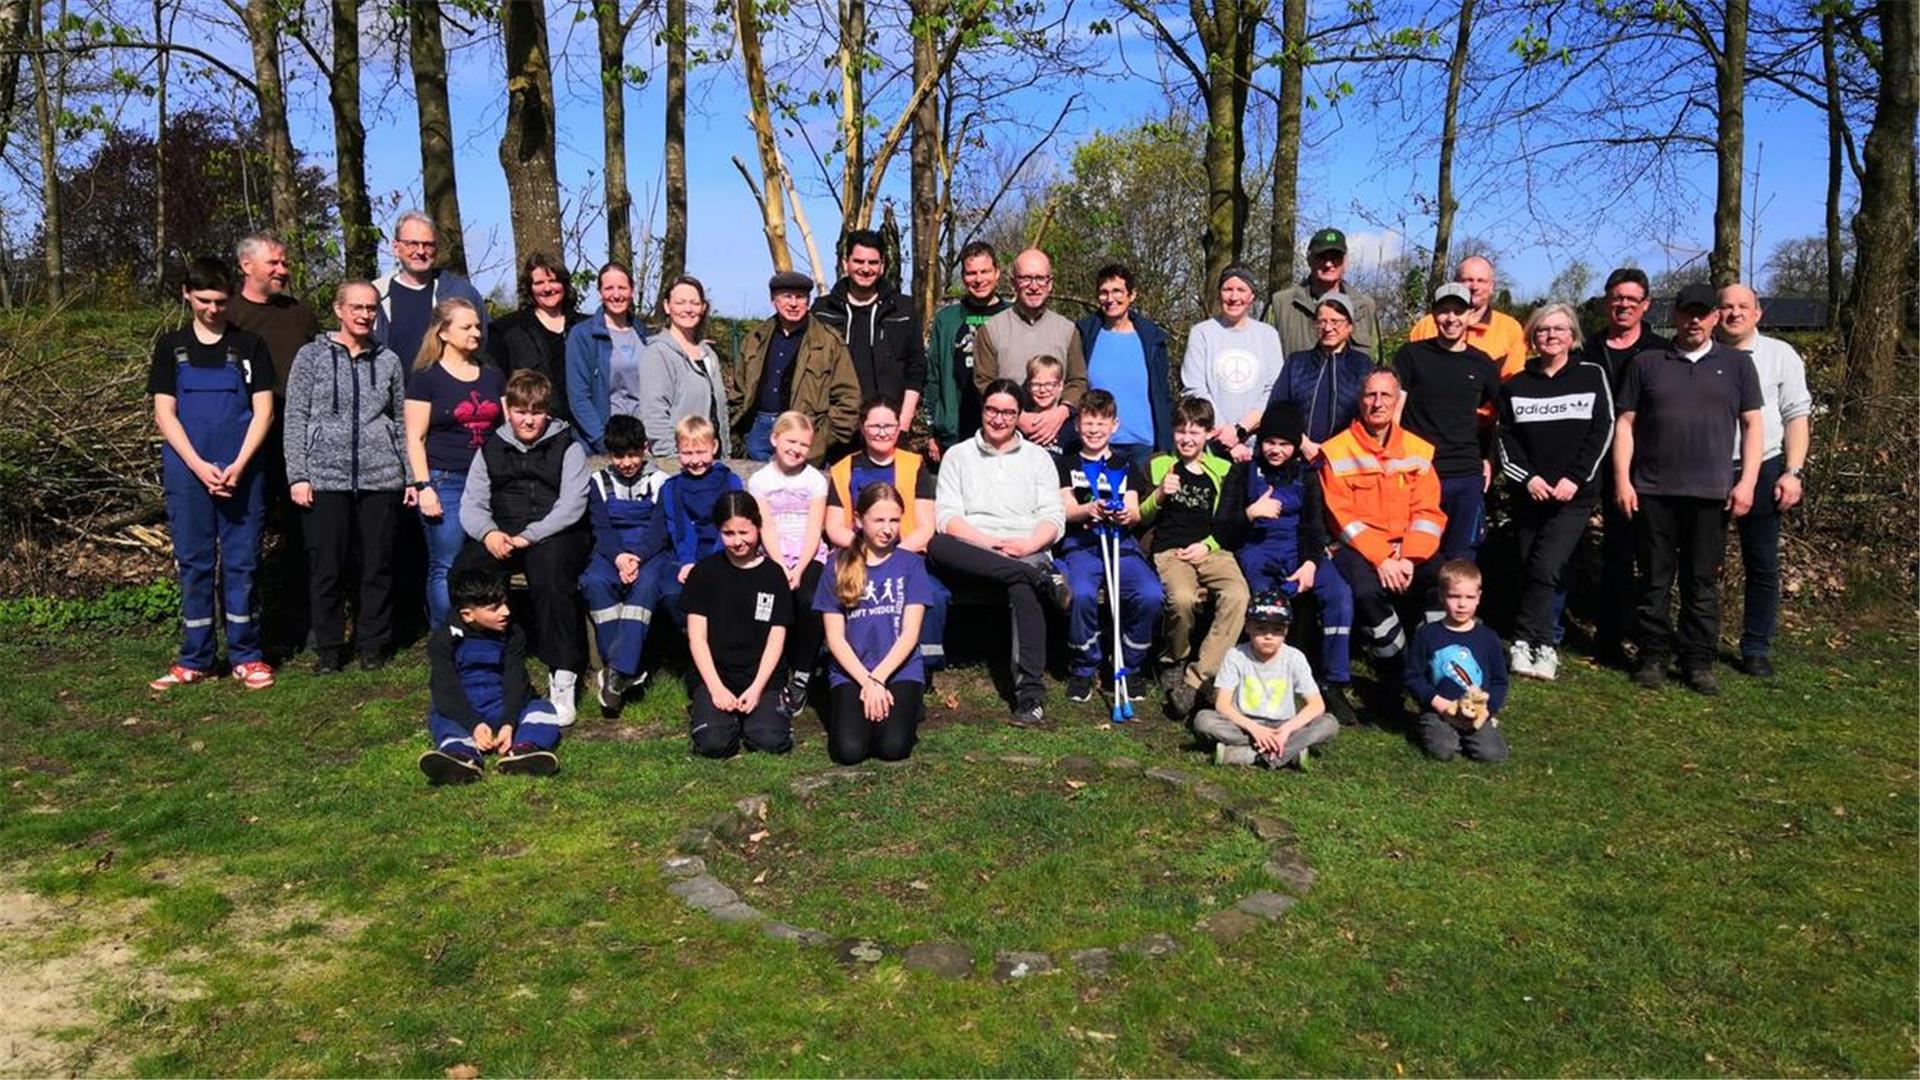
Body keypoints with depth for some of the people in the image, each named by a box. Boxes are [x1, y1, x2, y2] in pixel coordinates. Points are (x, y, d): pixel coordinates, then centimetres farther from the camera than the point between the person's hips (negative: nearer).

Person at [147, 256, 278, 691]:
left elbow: (263, 411, 1)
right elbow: (164, 413, 3)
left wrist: (238, 467, -11)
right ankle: (195, 659, 13)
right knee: (194, 564, 5)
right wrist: (199, 466, -10)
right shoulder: (171, 346, 8)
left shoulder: (250, 346, 6)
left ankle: (245, 655, 11)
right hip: (188, 473, 1)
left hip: (241, 473, -1)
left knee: (241, 563, 3)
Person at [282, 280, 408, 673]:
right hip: (325, 478, -1)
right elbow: (295, 419, 2)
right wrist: (297, 476, -5)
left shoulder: (389, 360, 10)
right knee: (327, 567, 2)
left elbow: (401, 422, 15)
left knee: (378, 565, 4)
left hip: (380, 478, 2)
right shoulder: (311, 356, 4)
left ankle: (373, 644, 16)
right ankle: (328, 648, 14)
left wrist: (411, 476, 11)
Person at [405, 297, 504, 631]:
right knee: (445, 567, -4)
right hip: (445, 483, -4)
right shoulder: (425, 377, 1)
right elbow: (415, 438, -3)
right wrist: (423, 486, -11)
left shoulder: (492, 375, 15)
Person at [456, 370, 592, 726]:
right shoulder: (491, 449, 15)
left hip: (555, 534, -4)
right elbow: (471, 504, 9)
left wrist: (529, 536, -21)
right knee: (465, 570, -26)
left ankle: (563, 677, -31)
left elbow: (572, 504, -8)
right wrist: (488, 532, -15)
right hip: (502, 536, 4)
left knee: (550, 568, -36)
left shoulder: (566, 447, 4)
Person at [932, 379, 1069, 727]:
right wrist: (991, 543, -12)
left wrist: (1028, 544, -12)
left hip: (1026, 552, -1)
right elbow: (946, 517, 5)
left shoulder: (1039, 458, 21)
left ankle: (1031, 695, -41)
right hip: (972, 556, 1)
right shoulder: (957, 456, 18)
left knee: (1023, 588, -38)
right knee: (936, 545, -35)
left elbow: (1053, 518, 10)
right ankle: (1042, 578, -36)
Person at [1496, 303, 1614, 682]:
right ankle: (1544, 646, 11)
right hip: (1528, 492, 3)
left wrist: (1574, 479, -10)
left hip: (1574, 495, -3)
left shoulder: (1592, 376, 5)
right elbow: (1506, 437, 6)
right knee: (1532, 569, 2)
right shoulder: (1516, 385, 10)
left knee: (1546, 568, -17)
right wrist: (1527, 477, -8)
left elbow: (1602, 431, 0)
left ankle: (1525, 642, -11)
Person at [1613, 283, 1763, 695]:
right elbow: (1625, 423, 6)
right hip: (1653, 491, 0)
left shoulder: (1736, 364, 10)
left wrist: (1747, 481, -2)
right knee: (1655, 579, 5)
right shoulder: (1646, 363, 8)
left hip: (1711, 492, 0)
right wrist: (1622, 479, -2)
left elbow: (1752, 424, 8)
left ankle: (1699, 661, 13)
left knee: (1702, 582, 5)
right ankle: (1654, 656, 13)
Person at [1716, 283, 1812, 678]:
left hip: (1762, 471, 0)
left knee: (1762, 566, 4)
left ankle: (1756, 649, 13)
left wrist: (1792, 472, -6)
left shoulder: (1780, 355, 4)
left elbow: (1797, 416, 3)